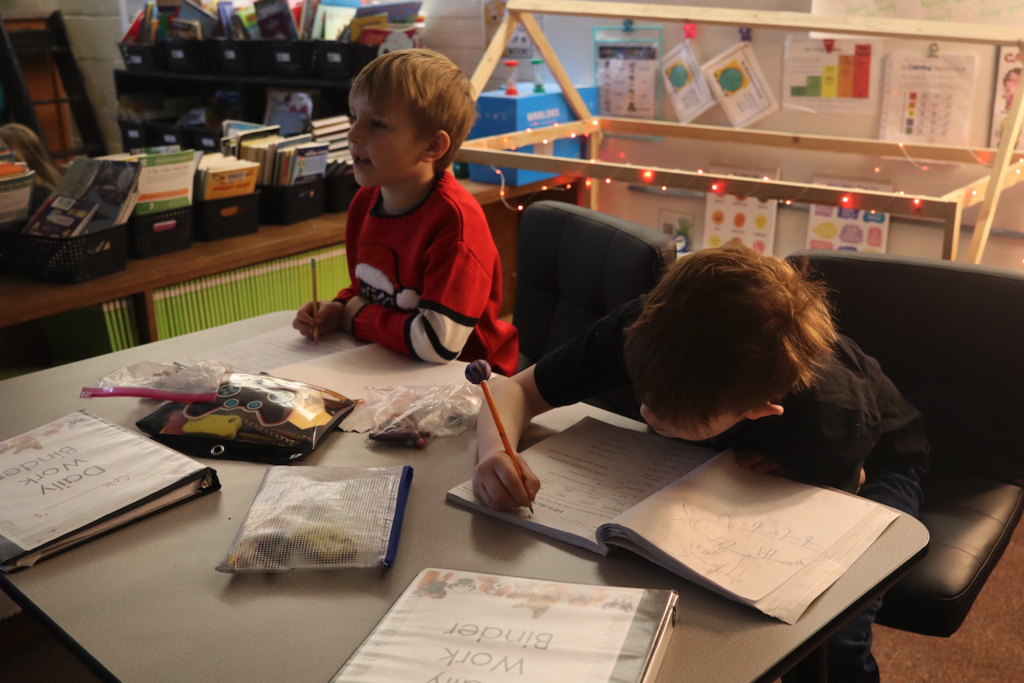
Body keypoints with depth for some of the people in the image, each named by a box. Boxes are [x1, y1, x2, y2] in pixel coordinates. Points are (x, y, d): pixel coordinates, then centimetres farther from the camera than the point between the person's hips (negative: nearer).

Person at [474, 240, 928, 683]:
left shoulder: (826, 418, -43)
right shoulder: (643, 329, -35)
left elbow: (847, 481, -17)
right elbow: (516, 390, -24)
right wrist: (496, 451, -44)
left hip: (873, 460, -2)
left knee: (832, 636, -28)